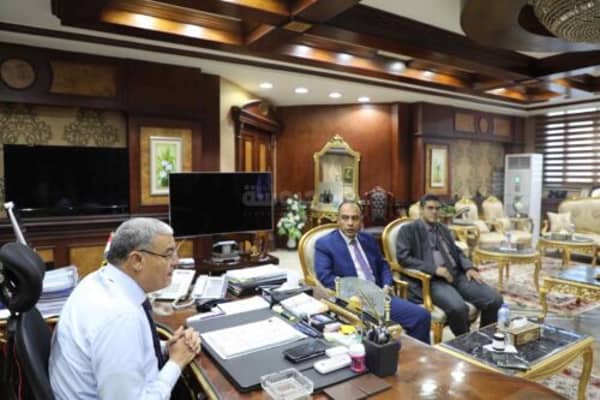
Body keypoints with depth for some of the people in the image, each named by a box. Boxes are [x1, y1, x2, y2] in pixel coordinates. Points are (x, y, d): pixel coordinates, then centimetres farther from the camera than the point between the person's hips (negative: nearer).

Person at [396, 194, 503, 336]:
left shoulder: (443, 229, 23)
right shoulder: (408, 230, 1)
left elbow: (457, 252, 23)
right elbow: (403, 257, -11)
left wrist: (469, 268, 0)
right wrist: (435, 269, -19)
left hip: (457, 274, 7)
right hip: (431, 279, -7)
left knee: (495, 299, -11)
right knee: (458, 308, -33)